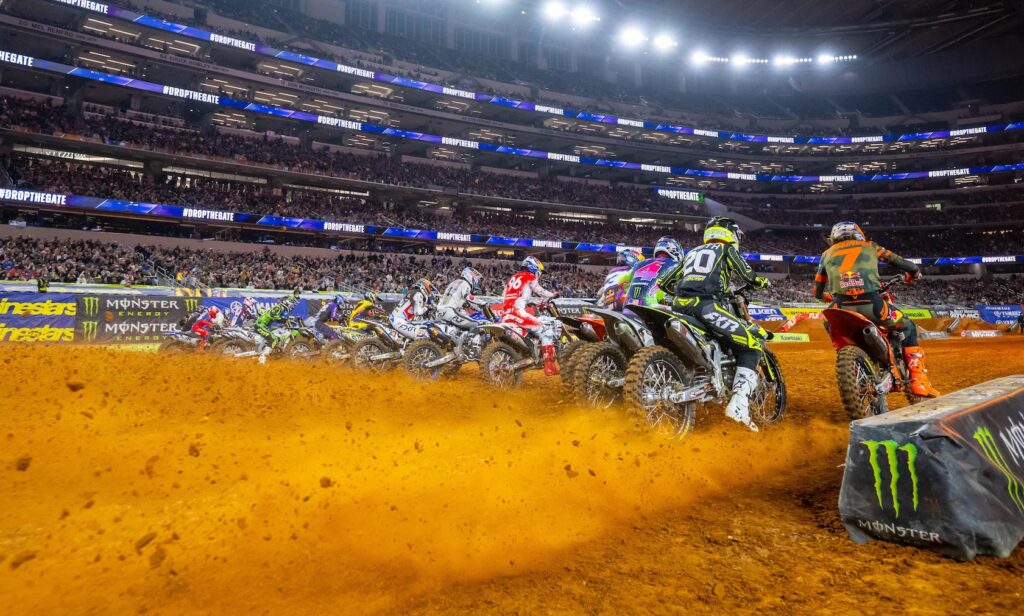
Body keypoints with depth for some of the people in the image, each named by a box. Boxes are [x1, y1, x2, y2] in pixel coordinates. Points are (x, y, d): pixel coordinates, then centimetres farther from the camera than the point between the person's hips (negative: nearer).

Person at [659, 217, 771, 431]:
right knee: (751, 346, -4)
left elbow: (664, 282, 31)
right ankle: (738, 404, -21)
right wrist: (762, 282, 26)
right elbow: (748, 276, 4)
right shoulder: (727, 249, 18)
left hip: (680, 306, 6)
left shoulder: (692, 253, 32)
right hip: (707, 307, -6)